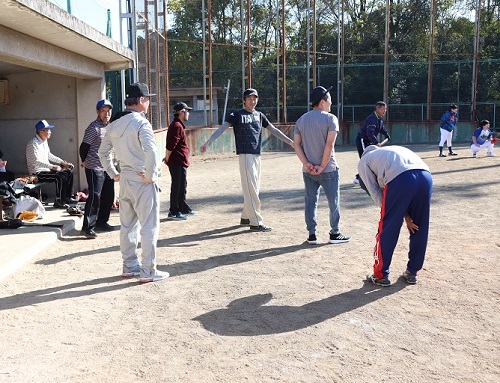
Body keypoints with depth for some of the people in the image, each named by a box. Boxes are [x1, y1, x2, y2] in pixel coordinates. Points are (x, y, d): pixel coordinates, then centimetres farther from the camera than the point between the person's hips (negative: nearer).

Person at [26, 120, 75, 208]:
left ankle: (67, 198, 13)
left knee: (69, 173, 6)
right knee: (60, 177, -27)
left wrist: (63, 162, 13)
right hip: (37, 173, -10)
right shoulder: (33, 144, -19)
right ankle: (58, 202, -16)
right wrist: (52, 166, -36)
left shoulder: (44, 141, 10)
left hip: (46, 170, 10)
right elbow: (36, 161, -28)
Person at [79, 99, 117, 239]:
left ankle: (101, 221, 28)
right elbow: (84, 146, -9)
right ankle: (87, 227, -9)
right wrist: (85, 161, 3)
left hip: (107, 167, 9)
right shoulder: (94, 128, -13)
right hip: (95, 168, -8)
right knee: (95, 196, -12)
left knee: (108, 196, 13)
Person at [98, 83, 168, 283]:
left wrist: (113, 174, 20)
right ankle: (148, 271, 4)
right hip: (142, 181, -8)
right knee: (149, 227, 0)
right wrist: (150, 175, -19)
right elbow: (150, 150, -29)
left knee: (127, 225, 15)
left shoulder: (113, 125, 10)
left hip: (124, 179, 8)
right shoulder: (141, 123, -15)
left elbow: (103, 152, 18)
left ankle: (129, 266, 25)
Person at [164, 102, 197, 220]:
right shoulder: (177, 126, -16)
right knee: (177, 187, -4)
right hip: (177, 162, -10)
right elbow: (170, 145, -21)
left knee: (182, 186, 17)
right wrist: (167, 159, -12)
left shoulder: (179, 125, 18)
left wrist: (167, 158, 18)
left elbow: (171, 145, 22)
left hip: (180, 162, 10)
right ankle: (173, 212, 2)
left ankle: (184, 209, 28)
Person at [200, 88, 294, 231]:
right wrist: (208, 142, -24)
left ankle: (245, 217, 24)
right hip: (245, 155, -7)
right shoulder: (237, 115, -2)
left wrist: (290, 142, 19)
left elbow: (273, 130, 20)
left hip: (257, 155, 7)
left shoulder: (259, 115, 16)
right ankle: (255, 222, -7)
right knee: (251, 189, -9)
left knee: (254, 188, 12)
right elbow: (222, 128, -11)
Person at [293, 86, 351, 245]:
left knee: (310, 202, 11)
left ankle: (311, 235, 14)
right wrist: (322, 166, -13)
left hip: (308, 171, 5)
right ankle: (334, 234, 16)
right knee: (333, 201, 9)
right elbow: (329, 144, -17)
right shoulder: (330, 118, -9)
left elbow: (296, 145, -1)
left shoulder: (301, 120, 7)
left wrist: (306, 164, -7)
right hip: (328, 169, -5)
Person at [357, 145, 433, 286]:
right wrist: (407, 215, 21)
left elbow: (376, 194, 14)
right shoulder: (392, 150, 42)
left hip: (400, 179, -6)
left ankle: (381, 275, 22)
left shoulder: (363, 162, 26)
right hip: (426, 177, 6)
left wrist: (405, 216, 16)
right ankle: (412, 272, 33)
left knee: (387, 230, 11)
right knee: (419, 229, 20)